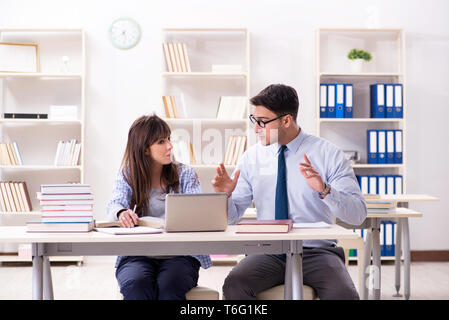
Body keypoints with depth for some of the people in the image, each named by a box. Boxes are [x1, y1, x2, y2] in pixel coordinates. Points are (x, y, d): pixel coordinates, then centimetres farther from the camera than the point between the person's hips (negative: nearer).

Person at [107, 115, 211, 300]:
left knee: (169, 287, -33)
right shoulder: (127, 176, 11)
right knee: (135, 285, -33)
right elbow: (115, 204, -6)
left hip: (179, 253, 0)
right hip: (137, 255, 0)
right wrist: (122, 213, -31)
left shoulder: (185, 174, 11)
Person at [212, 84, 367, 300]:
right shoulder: (252, 157, 7)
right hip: (268, 252, 2)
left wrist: (324, 190, -27)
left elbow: (358, 215, -10)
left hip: (316, 252, -2)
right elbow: (232, 216, 10)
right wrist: (225, 195, -11)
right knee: (234, 285, -27)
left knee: (343, 294, -31)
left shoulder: (328, 154, -2)